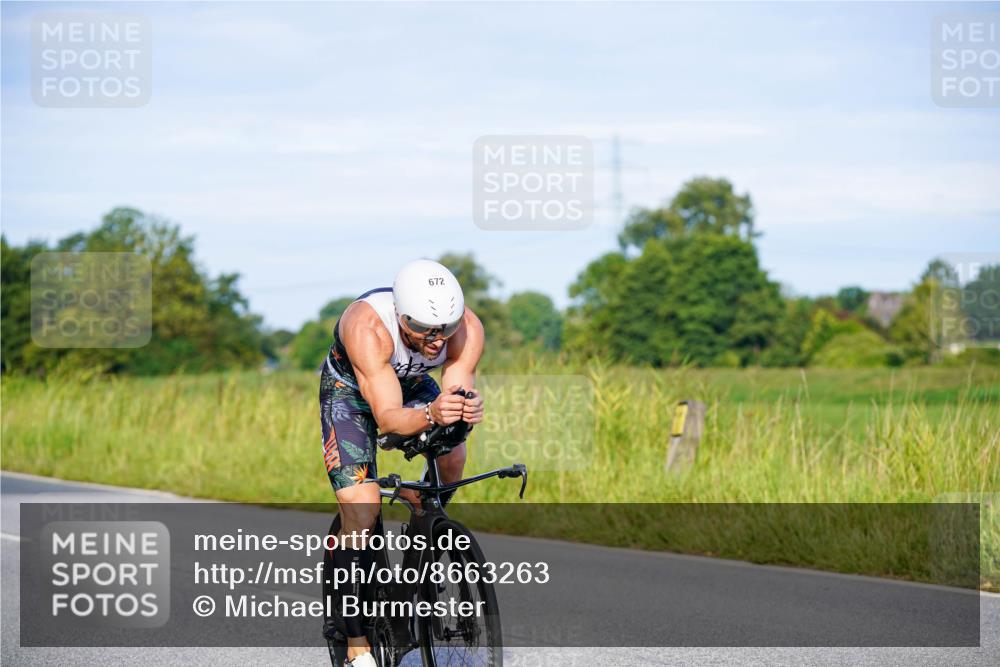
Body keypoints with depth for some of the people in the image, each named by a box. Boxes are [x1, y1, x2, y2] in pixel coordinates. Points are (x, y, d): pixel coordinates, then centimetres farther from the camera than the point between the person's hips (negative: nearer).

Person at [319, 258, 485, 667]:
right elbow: (387, 417, -45)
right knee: (361, 510, -18)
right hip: (350, 389, -5)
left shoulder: (468, 329, -30)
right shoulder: (368, 328, -41)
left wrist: (468, 411, -55)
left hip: (413, 385, 5)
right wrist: (430, 414, -64)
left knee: (452, 457, -20)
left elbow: (457, 394, -31)